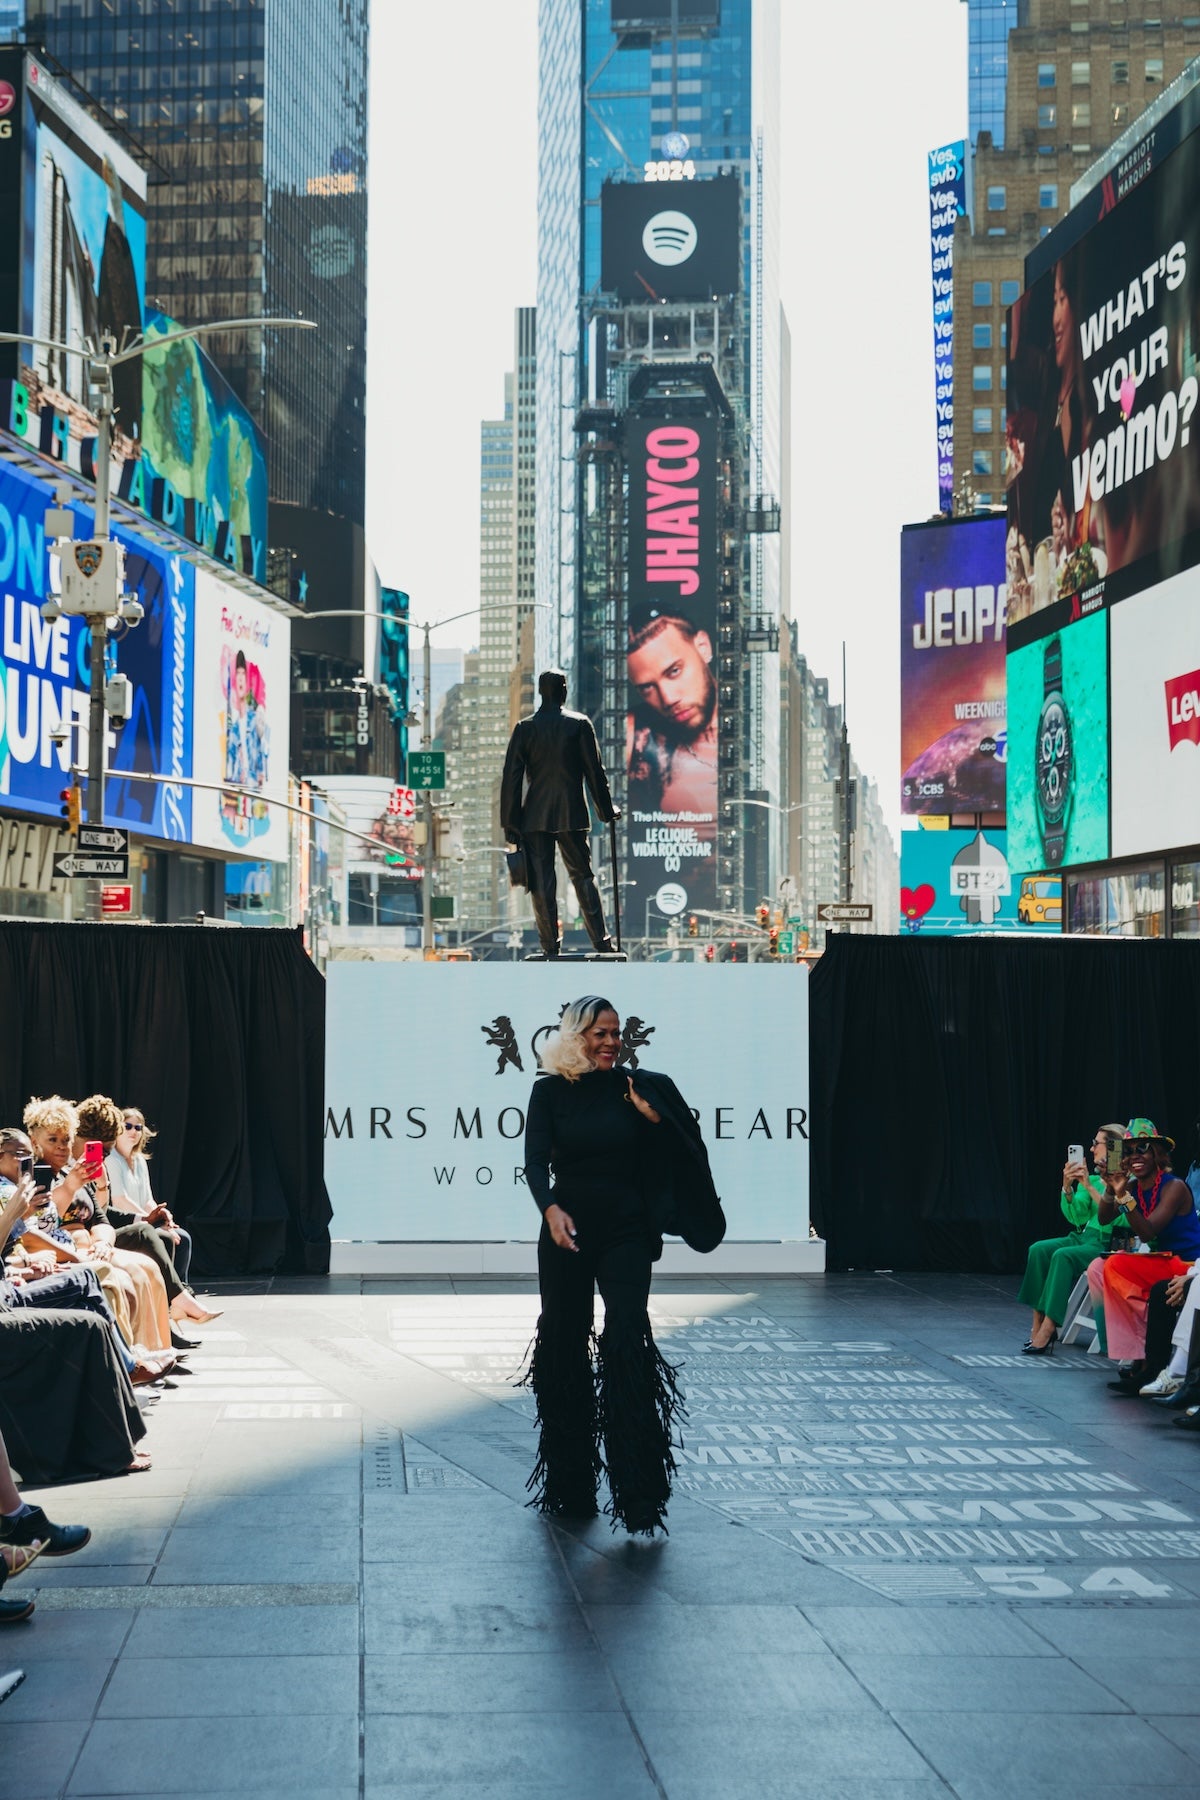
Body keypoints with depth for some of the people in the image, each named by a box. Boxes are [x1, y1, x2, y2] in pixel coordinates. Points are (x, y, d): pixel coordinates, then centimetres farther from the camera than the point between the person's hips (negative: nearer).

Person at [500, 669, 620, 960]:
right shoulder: (579, 724, -1)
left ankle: (550, 947, 1)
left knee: (541, 882, 2)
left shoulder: (524, 728, 2)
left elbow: (512, 777, 0)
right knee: (582, 876, 9)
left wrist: (510, 822, 3)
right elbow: (594, 771, 1)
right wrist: (606, 810, 10)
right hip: (571, 815, 0)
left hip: (534, 816, 0)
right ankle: (601, 942, 5)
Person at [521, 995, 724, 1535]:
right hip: (567, 1230, 1)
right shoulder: (550, 1091, 1)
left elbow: (664, 1163, 5)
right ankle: (570, 1484, 20)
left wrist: (653, 1119, -12)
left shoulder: (637, 1088, 2)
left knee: (626, 1340, -14)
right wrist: (550, 1208, -29)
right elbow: (535, 1160, -11)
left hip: (625, 1231, -1)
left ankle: (639, 1490, -14)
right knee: (562, 1345, 6)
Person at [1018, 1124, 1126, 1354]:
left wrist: (1089, 1186, -22)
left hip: (1108, 1246, -7)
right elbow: (1076, 1217, 7)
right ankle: (1038, 1324, -20)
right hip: (1083, 1237, 7)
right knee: (1039, 1249, -18)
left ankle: (1048, 1328, -30)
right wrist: (1067, 1188, -7)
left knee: (1063, 1256, -32)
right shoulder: (1091, 1179, 14)